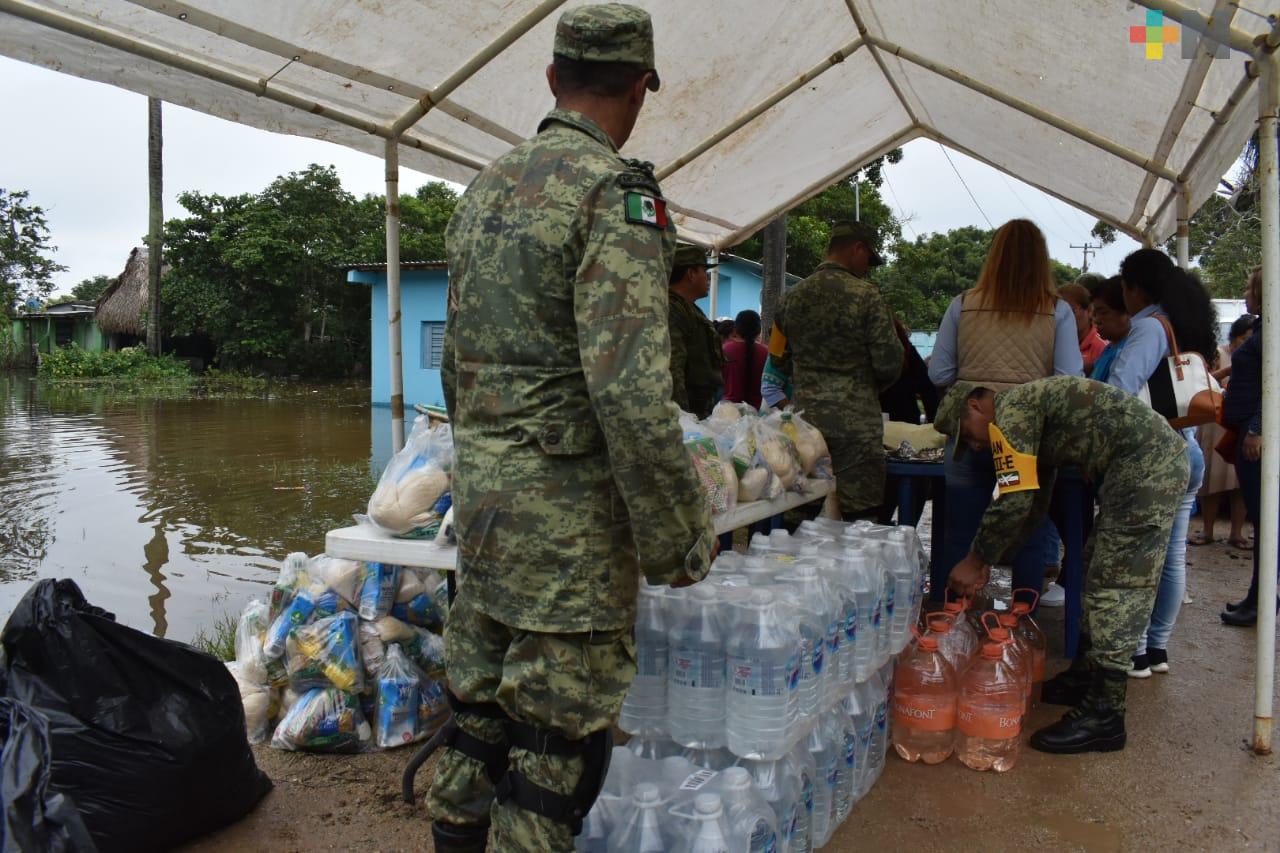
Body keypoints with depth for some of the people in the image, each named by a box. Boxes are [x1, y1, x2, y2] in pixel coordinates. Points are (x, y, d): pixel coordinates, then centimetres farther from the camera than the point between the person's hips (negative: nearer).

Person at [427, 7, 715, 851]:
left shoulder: (485, 189, 12)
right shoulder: (616, 192, -14)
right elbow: (632, 390, -23)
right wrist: (682, 536, -14)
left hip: (481, 495, 8)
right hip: (568, 507, -8)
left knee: (480, 708, 21)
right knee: (560, 744, 6)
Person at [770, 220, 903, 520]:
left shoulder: (793, 297, 7)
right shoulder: (866, 295, -9)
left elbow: (779, 359, 13)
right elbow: (889, 363, -10)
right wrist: (869, 387, 10)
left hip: (805, 418, 5)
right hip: (855, 423, -5)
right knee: (858, 518, 2)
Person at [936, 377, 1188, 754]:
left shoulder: (1010, 408, -9)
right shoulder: (1030, 413, 22)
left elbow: (1014, 501, -17)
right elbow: (1034, 504, 25)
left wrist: (975, 561, -7)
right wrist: (985, 558, 20)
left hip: (1145, 465, -11)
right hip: (1162, 456, 11)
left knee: (1114, 586, -9)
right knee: (1100, 572, 18)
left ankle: (1103, 716, -4)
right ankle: (1089, 676, 29)